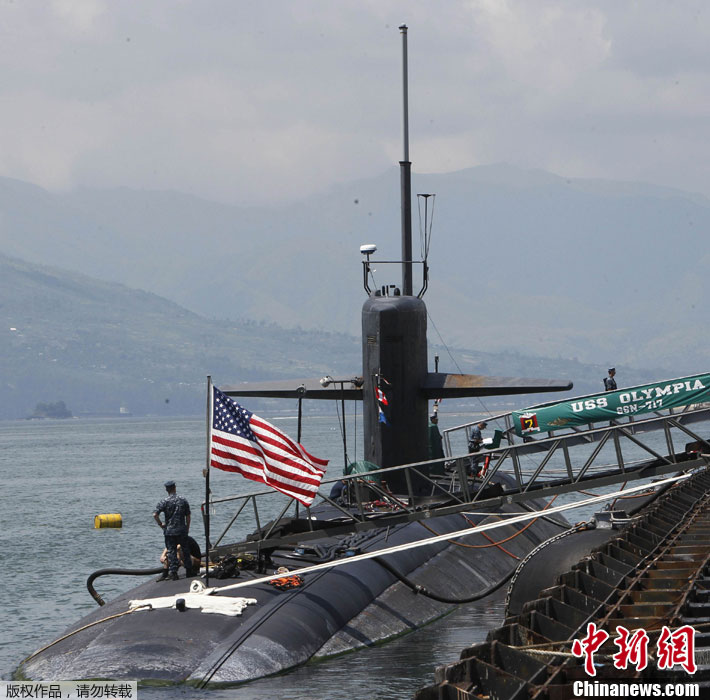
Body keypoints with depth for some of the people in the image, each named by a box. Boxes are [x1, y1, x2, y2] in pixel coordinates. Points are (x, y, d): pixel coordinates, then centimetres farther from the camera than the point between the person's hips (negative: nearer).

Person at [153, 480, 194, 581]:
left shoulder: (164, 501, -7)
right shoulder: (183, 500, 2)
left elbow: (155, 514, -16)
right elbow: (188, 516, 6)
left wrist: (160, 524, -1)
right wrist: (187, 528, 16)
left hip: (169, 531, -2)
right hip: (182, 531, 2)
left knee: (171, 552, 2)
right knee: (185, 551, 13)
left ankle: (173, 572, -2)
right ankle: (189, 571, 18)